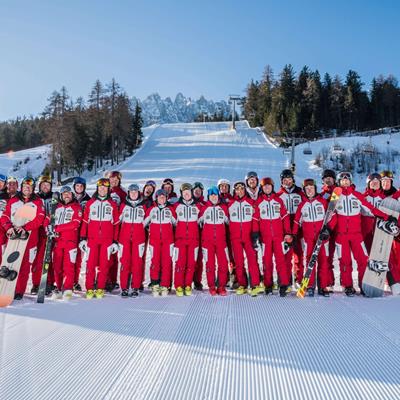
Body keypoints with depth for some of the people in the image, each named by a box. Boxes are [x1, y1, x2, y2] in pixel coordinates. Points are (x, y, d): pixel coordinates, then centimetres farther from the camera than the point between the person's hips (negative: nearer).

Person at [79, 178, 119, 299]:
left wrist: (115, 241, 4)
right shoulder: (90, 203, 9)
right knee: (91, 264, -2)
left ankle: (100, 289, 10)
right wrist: (82, 238, 1)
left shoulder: (112, 204, 9)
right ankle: (89, 289, 7)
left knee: (104, 264, 0)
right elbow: (85, 221, 8)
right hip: (92, 239, 0)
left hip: (107, 239, 0)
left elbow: (116, 224, 9)